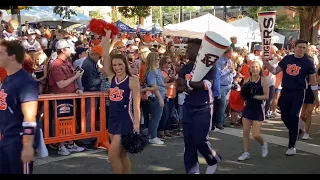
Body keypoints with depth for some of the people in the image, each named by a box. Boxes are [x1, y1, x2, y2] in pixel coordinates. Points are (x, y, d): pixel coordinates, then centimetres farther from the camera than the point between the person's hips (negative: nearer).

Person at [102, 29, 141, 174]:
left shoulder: (133, 81, -8)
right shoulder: (112, 78, 5)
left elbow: (136, 104, -10)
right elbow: (105, 56, 1)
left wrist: (137, 125, -15)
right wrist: (107, 35, 2)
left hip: (126, 120, -6)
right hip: (113, 119, 6)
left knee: (113, 155, -7)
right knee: (122, 154, 14)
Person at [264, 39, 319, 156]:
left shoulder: (308, 62, -4)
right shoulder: (287, 58, 5)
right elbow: (275, 71, 10)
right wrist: (265, 62, -4)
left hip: (298, 93, -4)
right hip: (285, 91, 4)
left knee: (294, 118, -4)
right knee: (284, 116, 10)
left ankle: (291, 146, 6)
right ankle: (297, 132, 39)